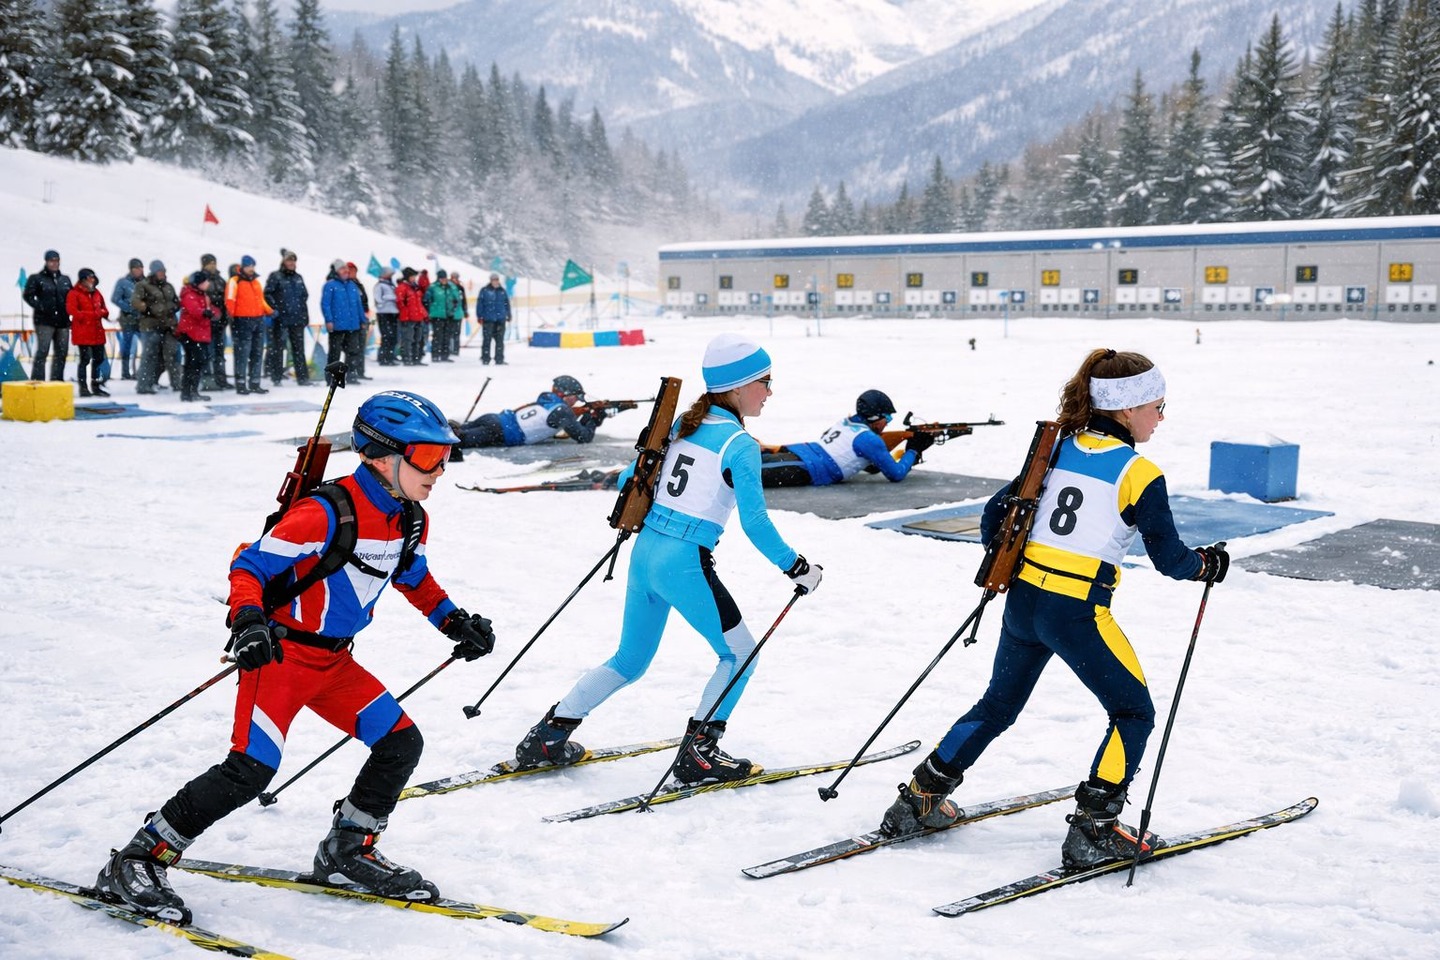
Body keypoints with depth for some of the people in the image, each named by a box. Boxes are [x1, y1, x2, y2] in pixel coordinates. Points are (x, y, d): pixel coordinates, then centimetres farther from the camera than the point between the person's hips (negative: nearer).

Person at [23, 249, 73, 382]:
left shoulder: (65, 280, 15)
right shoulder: (36, 278, 0)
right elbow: (27, 295, -3)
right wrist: (40, 307, -13)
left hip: (62, 321, 6)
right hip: (44, 321, -5)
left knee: (61, 353, 7)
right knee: (42, 351, -12)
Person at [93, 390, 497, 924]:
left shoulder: (411, 520, 2)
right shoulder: (327, 513, -24)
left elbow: (414, 576, 23)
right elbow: (249, 566, -23)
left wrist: (455, 621, 13)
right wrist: (247, 621, -40)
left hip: (334, 661, 8)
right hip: (283, 653, -8)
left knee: (401, 743, 4)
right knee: (249, 770, -17)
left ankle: (347, 850, 24)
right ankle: (135, 862, -4)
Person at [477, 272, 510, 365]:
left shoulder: (502, 291, 11)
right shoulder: (484, 290, -1)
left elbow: (507, 304, 18)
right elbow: (479, 303, -2)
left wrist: (508, 315, 16)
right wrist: (480, 316, -6)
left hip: (500, 319, 4)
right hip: (488, 319, -4)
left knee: (500, 340, 5)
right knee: (487, 339, -4)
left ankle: (499, 359, 10)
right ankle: (485, 358, 2)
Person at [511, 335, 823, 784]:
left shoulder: (682, 424, 11)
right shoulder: (740, 444, -10)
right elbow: (755, 523, -14)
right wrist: (795, 567, -4)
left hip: (644, 552, 8)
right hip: (685, 564, -8)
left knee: (630, 661, 21)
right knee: (739, 654, 10)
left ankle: (547, 737, 23)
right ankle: (697, 753, 9)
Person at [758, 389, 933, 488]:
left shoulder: (846, 422, 23)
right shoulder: (870, 439, -1)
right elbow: (896, 474, 4)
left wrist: (868, 463, 30)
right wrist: (912, 450, 20)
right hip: (802, 470, -8)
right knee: (762, 474, -26)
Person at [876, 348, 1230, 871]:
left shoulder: (1057, 450, 10)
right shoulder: (1139, 474, -7)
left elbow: (994, 515, 12)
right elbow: (1169, 557, -6)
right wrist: (1207, 564, 14)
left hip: (1023, 599, 6)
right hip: (1078, 612, -6)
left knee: (998, 705, 24)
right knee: (1134, 713, 12)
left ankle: (920, 799, 27)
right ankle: (1093, 829, 5)